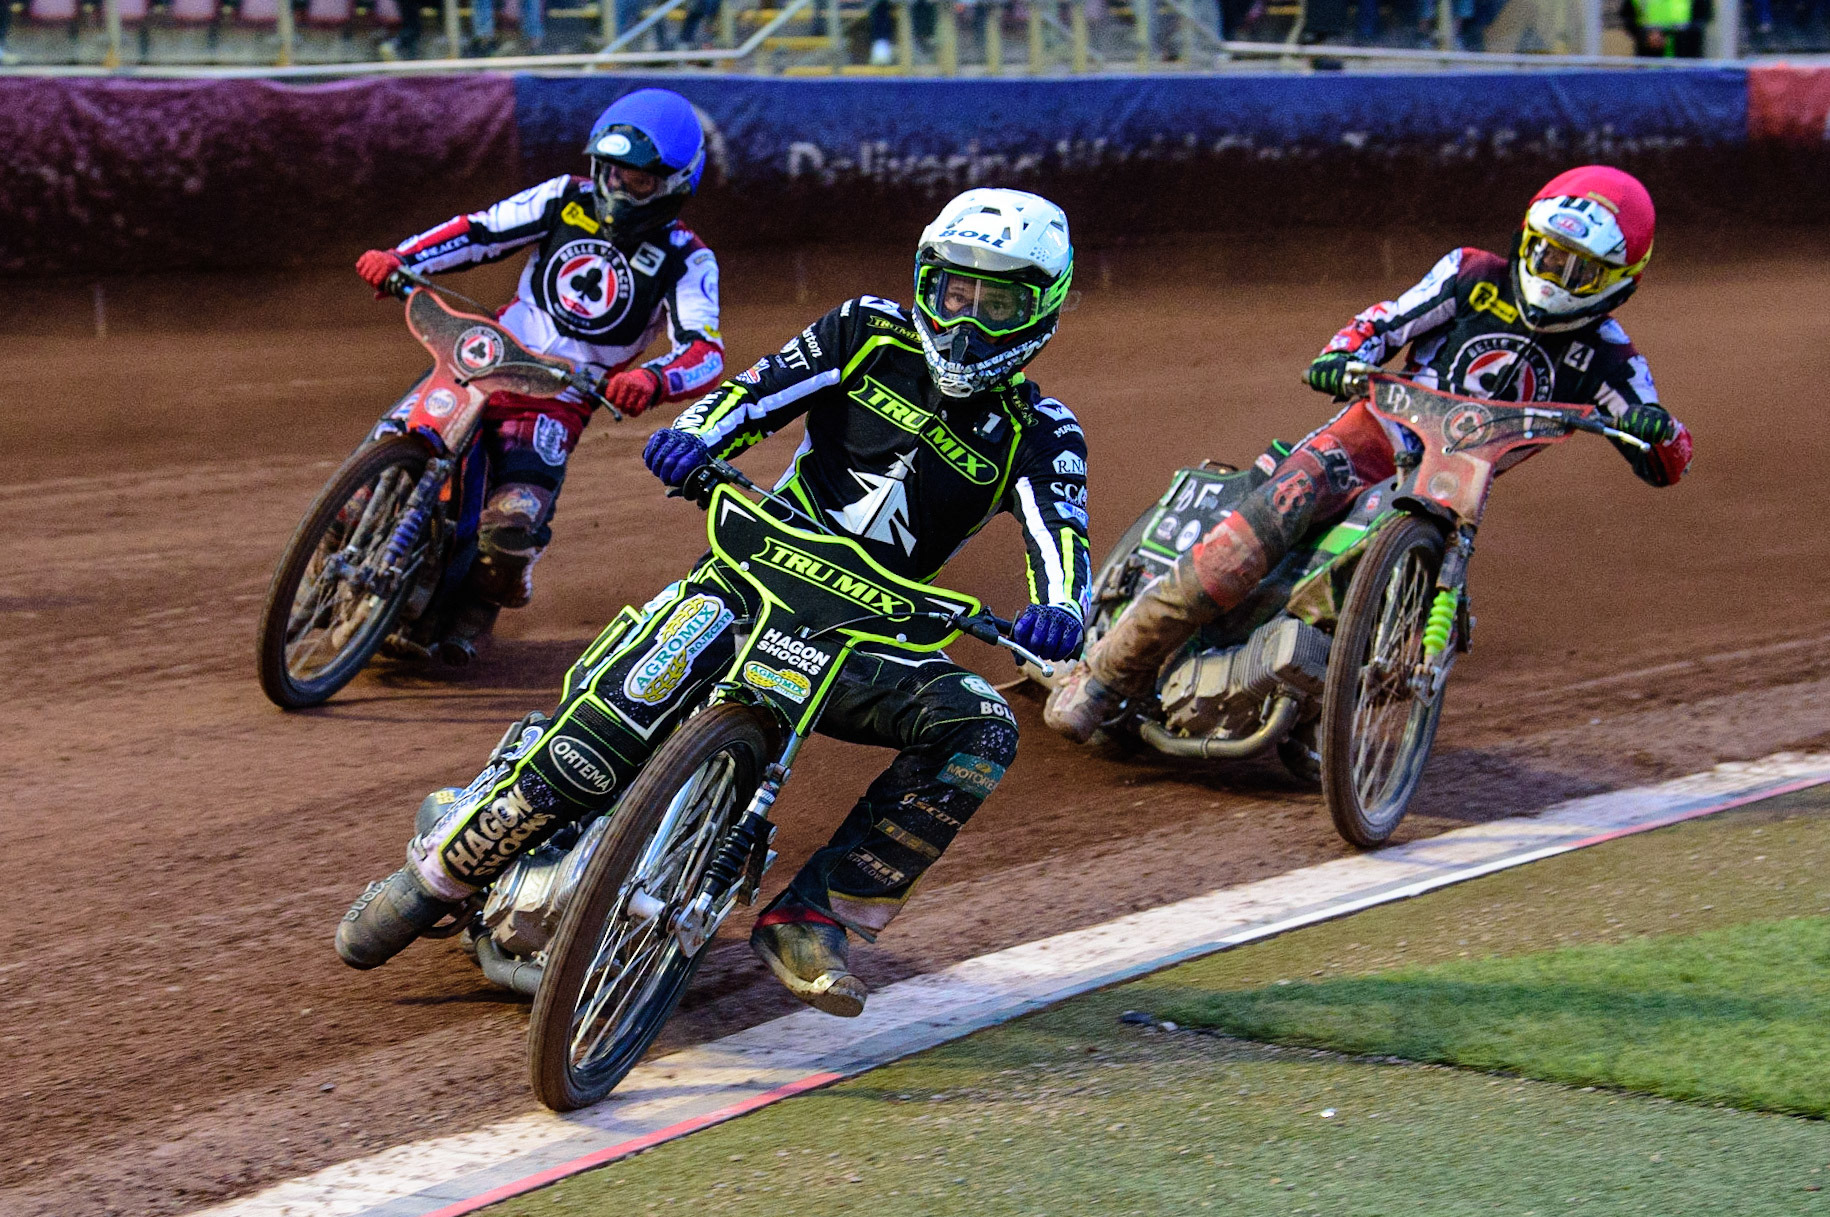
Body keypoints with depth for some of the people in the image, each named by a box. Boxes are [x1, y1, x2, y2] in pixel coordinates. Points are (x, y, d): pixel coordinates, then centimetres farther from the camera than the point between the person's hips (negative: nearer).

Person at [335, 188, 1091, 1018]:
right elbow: (757, 391, -3)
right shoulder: (869, 335, 5)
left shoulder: (1037, 433, 3)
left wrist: (1059, 610, -35)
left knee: (979, 729, -26)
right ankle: (436, 872, -14)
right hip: (753, 582, -2)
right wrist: (696, 436, -25)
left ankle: (812, 916, -20)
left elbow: (1060, 535, -13)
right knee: (621, 717, -28)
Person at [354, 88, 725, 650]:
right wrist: (399, 258, -10)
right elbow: (480, 229, 7)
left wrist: (652, 380, -43)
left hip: (559, 400, -4)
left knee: (511, 521, -25)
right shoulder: (567, 200, 5)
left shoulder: (687, 261, -6)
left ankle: (478, 608, 8)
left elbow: (705, 351, -20)